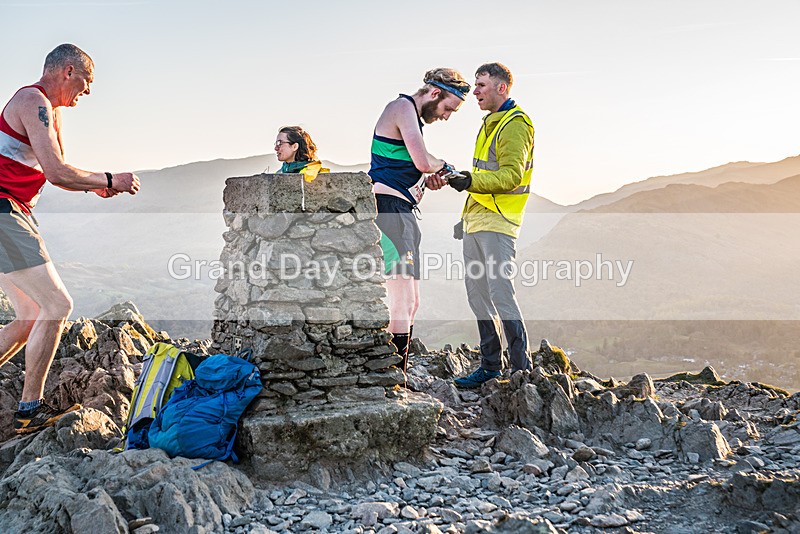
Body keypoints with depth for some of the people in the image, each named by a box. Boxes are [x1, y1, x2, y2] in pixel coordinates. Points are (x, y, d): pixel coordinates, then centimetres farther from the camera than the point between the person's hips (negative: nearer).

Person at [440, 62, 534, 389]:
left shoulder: (515, 124, -8)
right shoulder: (491, 122, 22)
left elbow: (512, 175, -19)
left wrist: (472, 181, -30)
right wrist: (458, 177, 23)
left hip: (497, 220, -10)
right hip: (476, 218, 10)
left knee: (500, 291, -12)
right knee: (477, 292, 9)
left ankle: (522, 369, -5)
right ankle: (490, 365, 18)